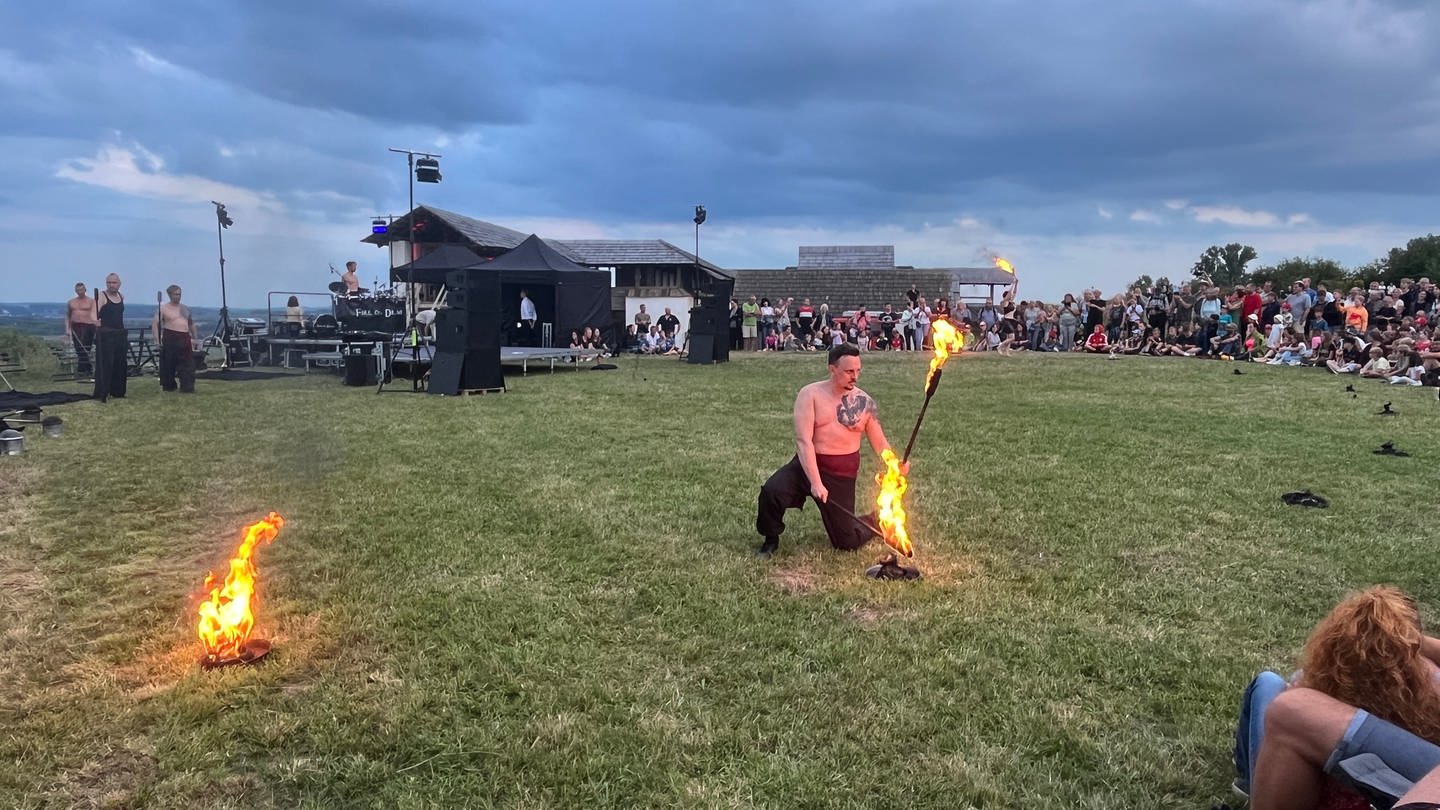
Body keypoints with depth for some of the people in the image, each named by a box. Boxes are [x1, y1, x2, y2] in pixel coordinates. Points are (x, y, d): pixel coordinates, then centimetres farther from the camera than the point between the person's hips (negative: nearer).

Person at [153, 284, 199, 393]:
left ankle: (187, 388, -5)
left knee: (188, 364, -4)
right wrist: (157, 339, -16)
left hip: (185, 339, 5)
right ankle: (167, 386, 14)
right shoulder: (163, 308, 0)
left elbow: (191, 324, 26)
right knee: (168, 365, 1)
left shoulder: (185, 308, 17)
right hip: (170, 338, -4)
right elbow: (155, 324, -6)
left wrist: (195, 338, 20)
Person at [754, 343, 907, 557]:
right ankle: (771, 540, 0)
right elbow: (803, 441, -18)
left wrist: (896, 466, -18)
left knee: (846, 541, 3)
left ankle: (877, 522, 39)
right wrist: (815, 482, -28)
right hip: (808, 464, -1)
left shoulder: (864, 402, 0)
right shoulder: (810, 394, -10)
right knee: (771, 491, -30)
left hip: (842, 474, 1)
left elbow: (880, 444, 5)